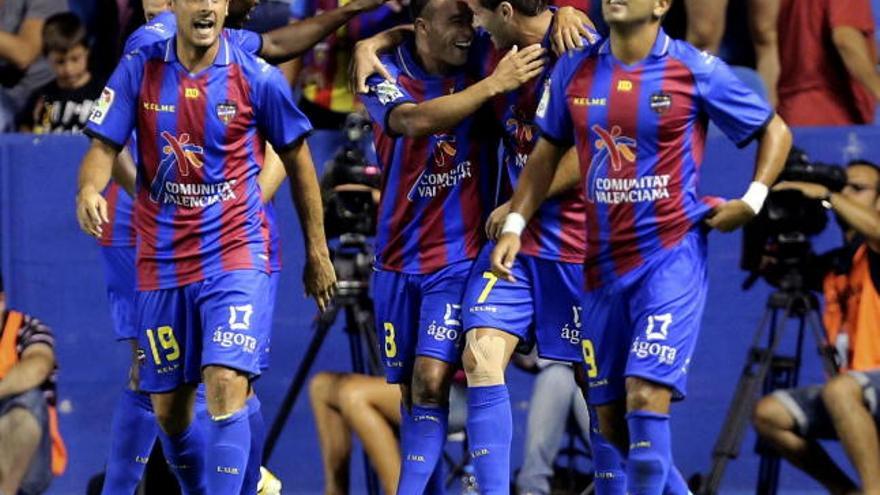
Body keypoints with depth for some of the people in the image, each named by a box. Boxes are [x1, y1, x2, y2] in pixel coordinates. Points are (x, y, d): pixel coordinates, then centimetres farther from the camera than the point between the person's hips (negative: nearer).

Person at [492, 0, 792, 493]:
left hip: (672, 253, -5)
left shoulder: (695, 71, -6)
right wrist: (514, 225, 7)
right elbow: (547, 153, 16)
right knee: (611, 419, 6)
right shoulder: (574, 71, 5)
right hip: (604, 262, 5)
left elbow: (774, 130, 4)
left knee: (646, 395, -19)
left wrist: (751, 202, -7)